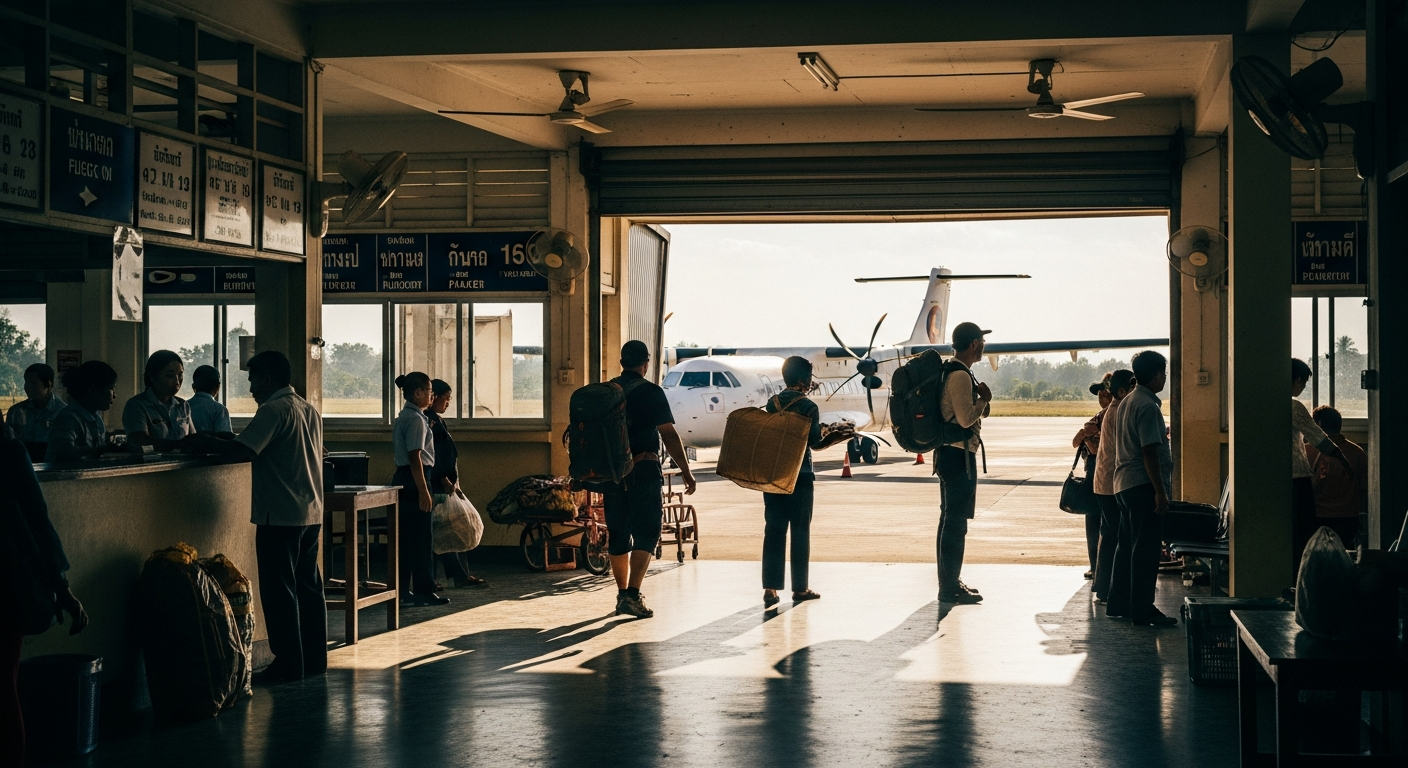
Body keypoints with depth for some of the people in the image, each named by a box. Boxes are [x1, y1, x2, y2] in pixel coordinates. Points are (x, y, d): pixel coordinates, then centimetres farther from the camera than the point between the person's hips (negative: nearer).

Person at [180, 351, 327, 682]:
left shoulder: (274, 410, -12)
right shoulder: (310, 410, 14)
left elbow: (244, 450, -21)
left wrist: (202, 443, -9)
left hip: (280, 516, -8)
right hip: (311, 513, 8)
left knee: (280, 590, -2)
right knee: (308, 586, 12)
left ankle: (289, 663, -1)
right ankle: (314, 657, 16)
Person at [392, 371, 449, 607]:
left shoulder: (403, 417, 16)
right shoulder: (416, 419, -14)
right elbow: (415, 457, -20)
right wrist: (424, 491, -21)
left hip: (402, 479, 10)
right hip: (414, 480, -10)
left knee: (406, 538, 11)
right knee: (421, 539, -5)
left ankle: (402, 590, 15)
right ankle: (424, 592, -2)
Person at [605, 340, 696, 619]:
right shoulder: (650, 392, -7)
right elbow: (668, 434, -11)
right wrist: (685, 470, -4)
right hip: (643, 469, -5)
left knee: (617, 534, 12)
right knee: (646, 533, -3)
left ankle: (622, 595, 18)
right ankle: (633, 595, -14)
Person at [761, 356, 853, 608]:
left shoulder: (772, 404, 5)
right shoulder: (809, 407, -9)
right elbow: (815, 444, -9)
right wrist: (837, 437, 4)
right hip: (799, 476, -4)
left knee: (773, 531, 3)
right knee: (800, 532, 6)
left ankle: (770, 588, -3)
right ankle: (800, 588, 11)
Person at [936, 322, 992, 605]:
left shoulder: (951, 372, 16)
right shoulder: (960, 376, -17)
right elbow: (966, 418, -25)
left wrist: (980, 403, 8)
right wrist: (984, 399, -9)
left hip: (950, 453, 11)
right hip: (959, 454, -11)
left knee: (951, 520, 15)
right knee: (955, 522, -7)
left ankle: (949, 583, 23)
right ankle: (950, 588, -4)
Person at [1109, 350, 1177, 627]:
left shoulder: (1127, 402, 14)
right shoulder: (1148, 406, -16)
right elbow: (1149, 452, -21)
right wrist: (1160, 491, -20)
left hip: (1124, 484, 10)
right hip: (1143, 485, -10)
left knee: (1128, 546, 15)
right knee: (1146, 549, -6)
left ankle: (1118, 604, 21)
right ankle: (1142, 611, -4)